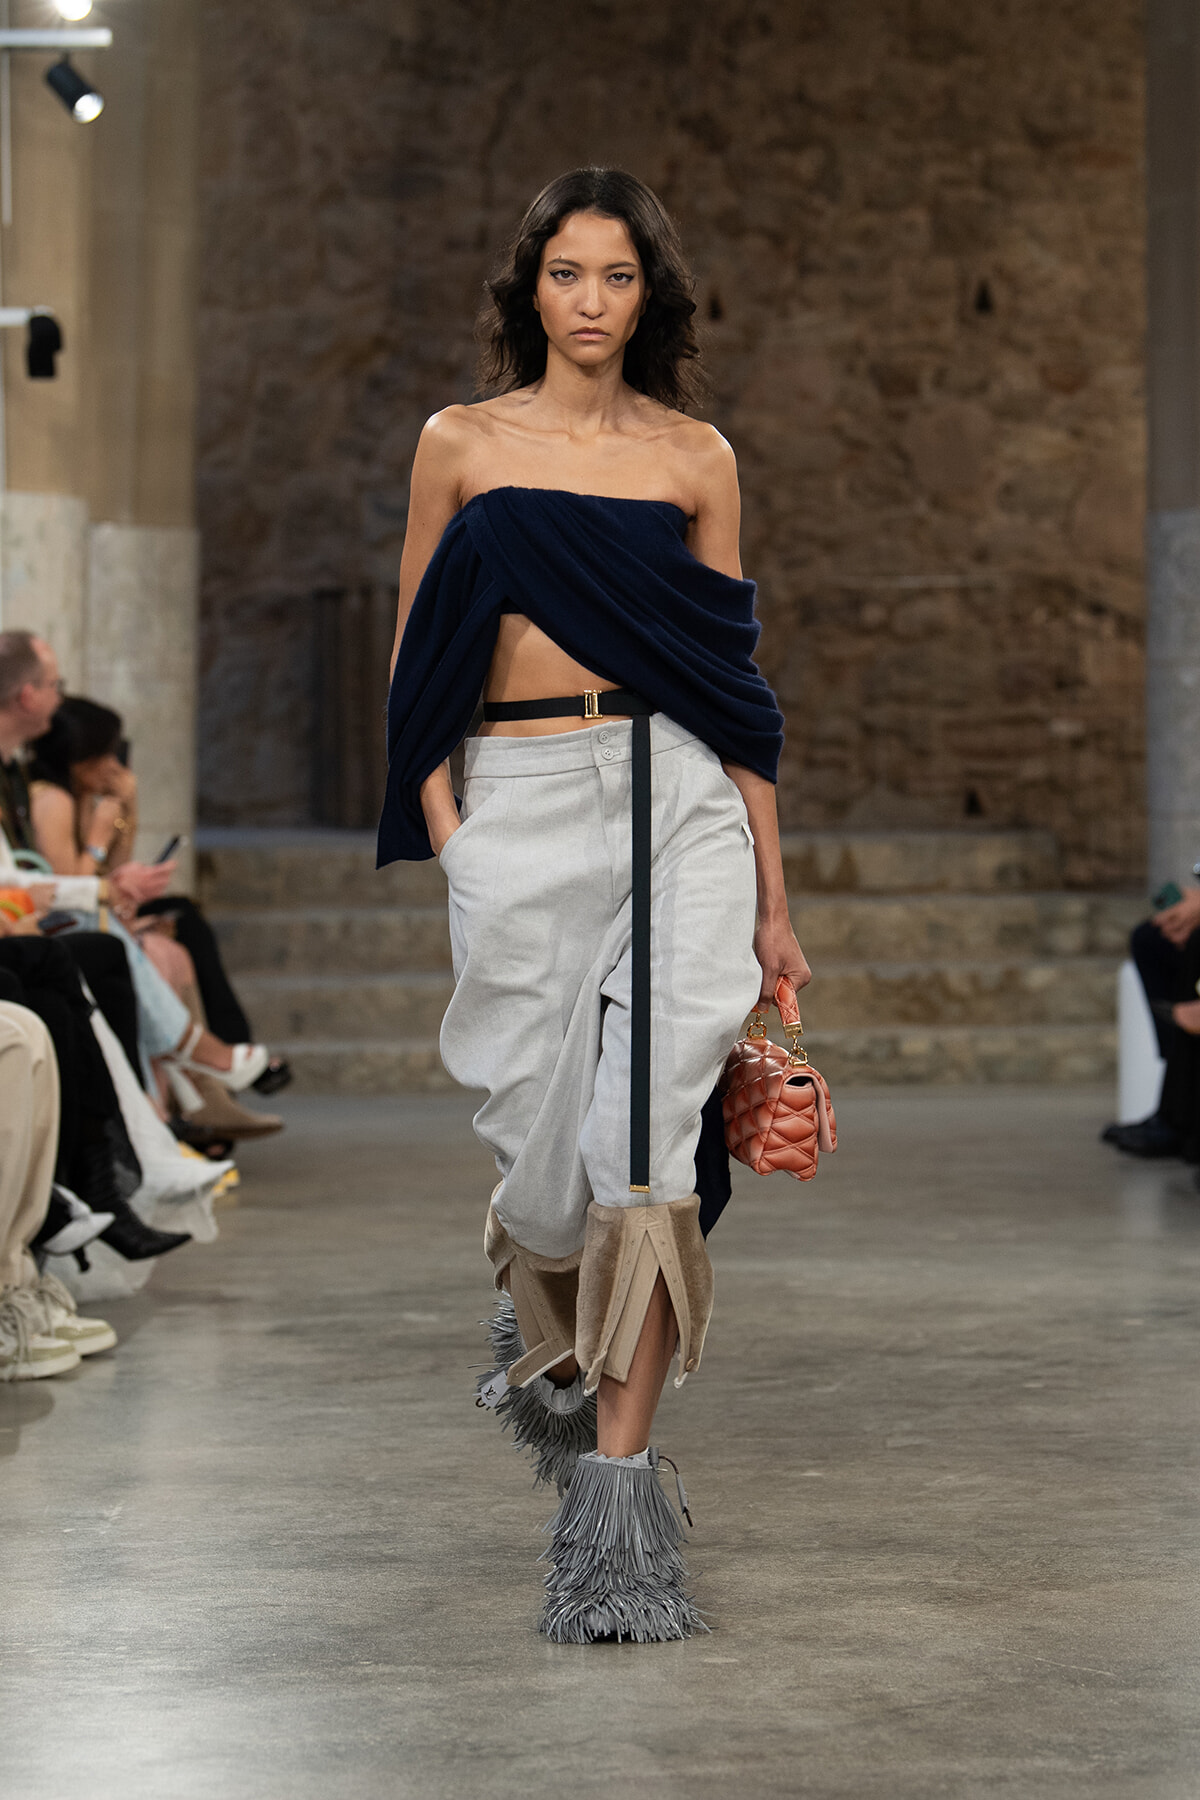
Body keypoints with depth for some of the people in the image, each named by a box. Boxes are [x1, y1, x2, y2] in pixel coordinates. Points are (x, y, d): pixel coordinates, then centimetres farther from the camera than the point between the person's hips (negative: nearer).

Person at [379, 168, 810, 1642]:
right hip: (521, 805, 0)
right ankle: (539, 1322, 38)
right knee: (542, 1139, 1)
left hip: (677, 801, 0)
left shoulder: (696, 457, 9)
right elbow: (417, 658, 11)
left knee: (647, 1136, -8)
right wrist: (442, 829, -3)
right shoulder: (462, 444, 10)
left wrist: (771, 897, 7)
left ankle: (617, 1491, -1)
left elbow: (734, 678, 10)